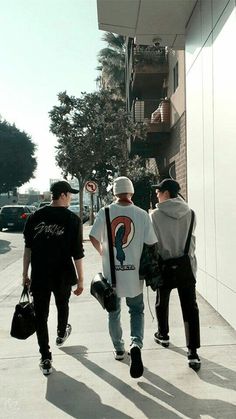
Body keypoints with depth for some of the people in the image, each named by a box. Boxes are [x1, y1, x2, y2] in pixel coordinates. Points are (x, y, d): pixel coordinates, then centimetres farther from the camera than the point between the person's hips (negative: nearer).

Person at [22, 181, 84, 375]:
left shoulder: (35, 217, -1)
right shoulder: (72, 219, -10)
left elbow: (28, 247, 2)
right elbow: (77, 253, -11)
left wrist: (25, 274, 9)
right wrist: (80, 279, -4)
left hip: (39, 276, 1)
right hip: (63, 275, -1)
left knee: (41, 315, 10)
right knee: (62, 306, 26)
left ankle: (46, 359, 15)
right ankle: (61, 335, 51)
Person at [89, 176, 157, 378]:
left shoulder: (105, 212, -7)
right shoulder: (142, 214, -8)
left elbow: (93, 237, -11)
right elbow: (151, 243, -9)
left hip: (111, 271, 1)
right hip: (134, 272, 0)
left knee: (114, 312, 19)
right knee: (137, 311, 18)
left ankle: (119, 349, 32)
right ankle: (136, 344, -4)